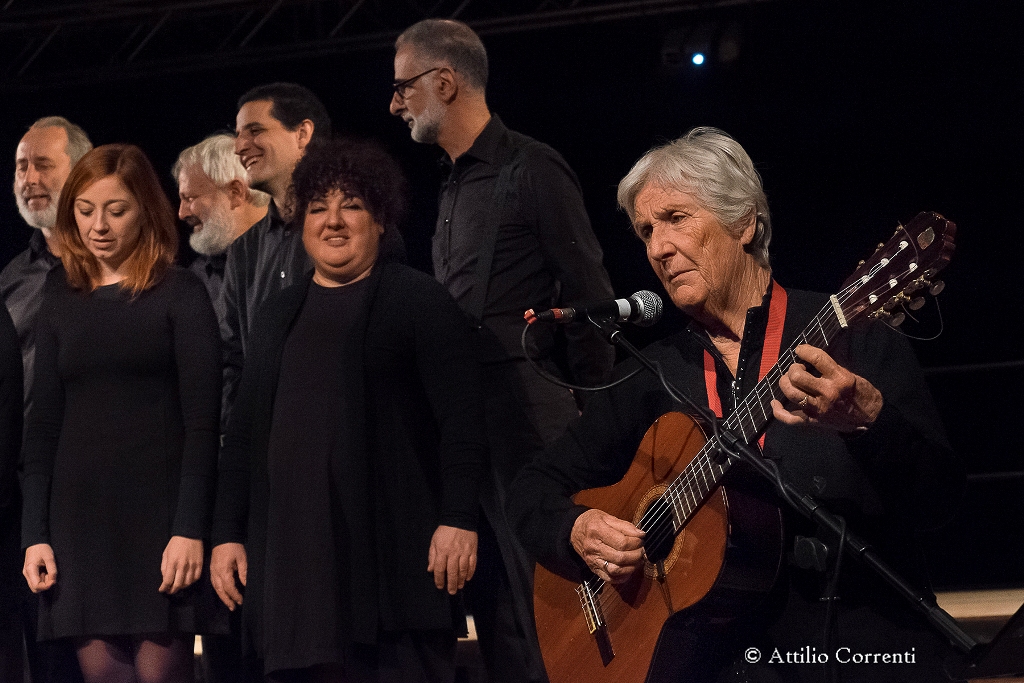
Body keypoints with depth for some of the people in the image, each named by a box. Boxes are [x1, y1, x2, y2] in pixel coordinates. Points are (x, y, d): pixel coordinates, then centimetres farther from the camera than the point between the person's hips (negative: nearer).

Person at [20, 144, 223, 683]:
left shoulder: (180, 295, 1)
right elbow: (42, 426, 12)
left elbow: (202, 424, -5)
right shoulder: (61, 300, 13)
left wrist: (190, 530, -13)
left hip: (158, 512, -4)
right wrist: (35, 535, 5)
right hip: (82, 515, 4)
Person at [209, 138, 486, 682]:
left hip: (392, 551, -5)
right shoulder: (280, 316, 20)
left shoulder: (417, 301, 3)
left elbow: (461, 420, -5)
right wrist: (227, 534, 13)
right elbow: (243, 434, 21)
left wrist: (458, 519, -14)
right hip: (294, 552, 5)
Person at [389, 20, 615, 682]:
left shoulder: (531, 170, -8)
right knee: (495, 607, 8)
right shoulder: (454, 185, 18)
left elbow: (589, 300, -9)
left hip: (530, 426, -8)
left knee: (540, 608, -7)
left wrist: (590, 415, -8)